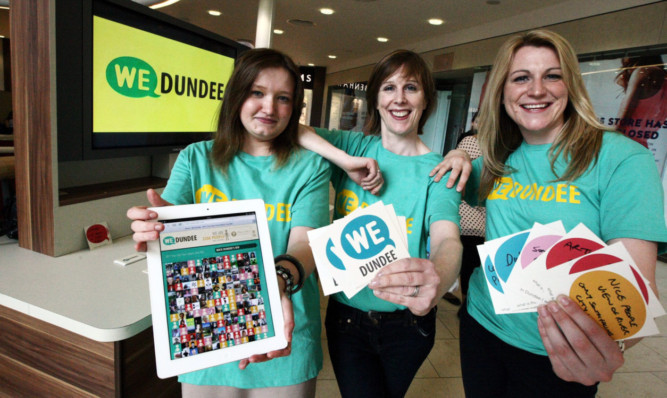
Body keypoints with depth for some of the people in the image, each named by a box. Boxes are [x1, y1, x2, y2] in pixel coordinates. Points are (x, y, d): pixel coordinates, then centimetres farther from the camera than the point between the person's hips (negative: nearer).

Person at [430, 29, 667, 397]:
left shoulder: (621, 159, -15)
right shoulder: (498, 161, -1)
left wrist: (612, 343, -43)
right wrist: (461, 161, -5)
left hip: (556, 358, -4)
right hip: (482, 325, 4)